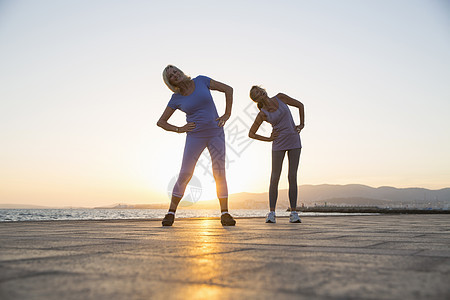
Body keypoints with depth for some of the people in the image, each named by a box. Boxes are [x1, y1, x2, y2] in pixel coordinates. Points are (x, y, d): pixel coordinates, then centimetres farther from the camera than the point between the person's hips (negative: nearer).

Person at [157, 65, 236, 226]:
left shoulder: (201, 81, -2)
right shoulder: (176, 99, 0)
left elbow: (228, 89, 0)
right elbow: (161, 122, 5)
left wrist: (227, 114, -5)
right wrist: (179, 129, -8)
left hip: (216, 133, 0)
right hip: (195, 137, 0)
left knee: (219, 174, -2)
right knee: (184, 175, -3)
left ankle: (225, 214, 6)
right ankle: (171, 213, 9)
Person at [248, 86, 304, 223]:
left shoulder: (280, 97, 0)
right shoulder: (262, 114, -4)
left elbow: (300, 105, 10)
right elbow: (251, 134, 3)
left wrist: (301, 124, 2)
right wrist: (269, 139, -3)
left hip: (294, 141, 1)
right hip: (279, 144, -1)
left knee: (292, 177, -3)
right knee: (275, 178, -5)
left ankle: (294, 213, 1)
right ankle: (272, 213, 4)